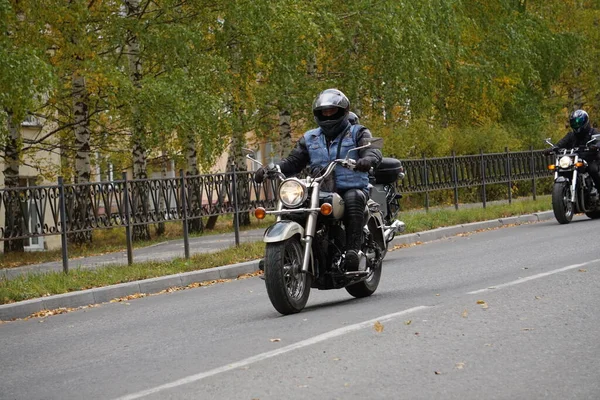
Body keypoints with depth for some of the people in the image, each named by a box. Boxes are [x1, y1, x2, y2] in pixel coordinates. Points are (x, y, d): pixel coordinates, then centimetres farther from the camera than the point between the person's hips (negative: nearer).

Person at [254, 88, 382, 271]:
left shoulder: (357, 133, 9)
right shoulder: (310, 138, 21)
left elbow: (373, 150, -10)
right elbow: (293, 161, 13)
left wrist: (368, 159, -37)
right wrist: (269, 170, -7)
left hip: (351, 189, -3)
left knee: (353, 200, -38)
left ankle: (353, 249, -43)